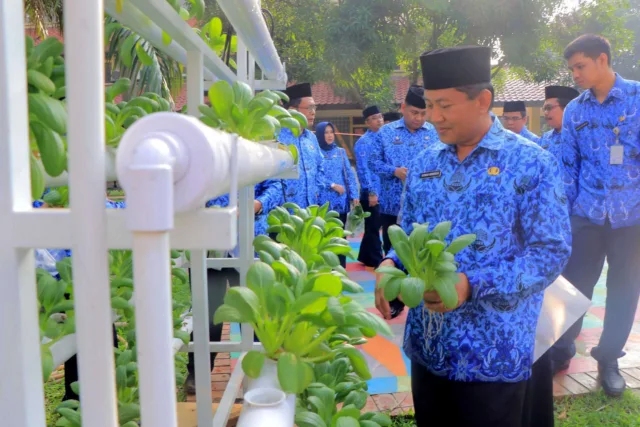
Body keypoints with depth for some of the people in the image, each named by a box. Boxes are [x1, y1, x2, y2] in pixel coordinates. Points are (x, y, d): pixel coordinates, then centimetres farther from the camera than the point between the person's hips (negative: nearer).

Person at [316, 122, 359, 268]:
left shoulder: (341, 151, 12)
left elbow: (349, 174, 9)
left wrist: (354, 195, 1)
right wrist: (333, 185, -13)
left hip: (341, 200, 4)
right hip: (323, 202, -3)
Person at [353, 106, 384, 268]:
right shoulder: (363, 142, -10)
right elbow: (362, 169, -16)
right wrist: (371, 192, -19)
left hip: (383, 191, 7)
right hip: (371, 192, -7)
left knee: (373, 227, 15)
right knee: (373, 228, 2)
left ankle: (365, 257, 29)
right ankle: (376, 262, 12)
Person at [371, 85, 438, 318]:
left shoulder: (436, 134, 1)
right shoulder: (386, 132, 1)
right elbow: (374, 162, 0)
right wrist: (394, 171, -16)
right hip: (393, 205, 1)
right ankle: (395, 301, 27)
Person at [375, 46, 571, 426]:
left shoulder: (532, 164, -9)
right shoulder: (424, 165, 7)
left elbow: (551, 252, -13)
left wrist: (473, 286, -25)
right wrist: (392, 265, -9)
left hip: (495, 356, -4)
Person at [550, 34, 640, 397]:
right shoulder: (574, 111, 4)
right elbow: (568, 166, 7)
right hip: (587, 214, 2)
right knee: (574, 285, 7)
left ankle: (609, 358, 27)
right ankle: (560, 351, 25)